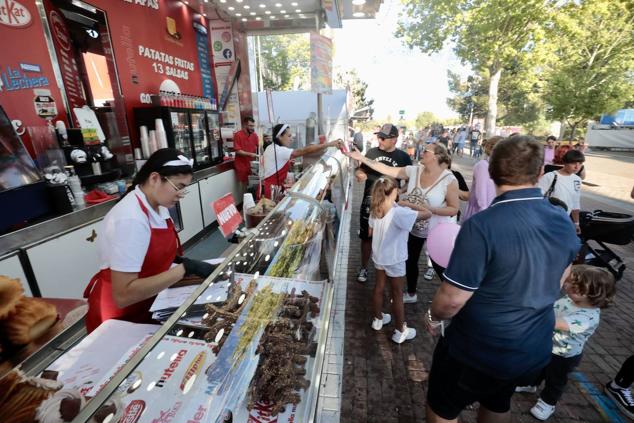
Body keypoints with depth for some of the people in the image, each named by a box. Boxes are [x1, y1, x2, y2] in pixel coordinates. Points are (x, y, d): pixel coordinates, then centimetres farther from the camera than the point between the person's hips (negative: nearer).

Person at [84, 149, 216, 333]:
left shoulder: (159, 206, -5)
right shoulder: (130, 219, -30)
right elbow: (123, 296, -31)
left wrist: (179, 260, -7)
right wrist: (184, 268, -33)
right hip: (119, 315, -6)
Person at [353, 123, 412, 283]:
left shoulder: (403, 157, -3)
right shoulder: (372, 152, 0)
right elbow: (360, 170, 9)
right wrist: (359, 174, -14)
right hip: (369, 203, 1)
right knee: (367, 237, 11)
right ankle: (364, 268, 30)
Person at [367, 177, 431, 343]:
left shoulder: (374, 210, -7)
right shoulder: (399, 213, -28)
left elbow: (370, 232, 4)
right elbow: (428, 214, -24)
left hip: (378, 256, 6)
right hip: (394, 260, -6)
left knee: (379, 287, 21)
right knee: (397, 294, 10)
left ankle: (378, 319, 41)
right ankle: (400, 331, 27)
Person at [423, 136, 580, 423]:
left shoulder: (482, 226, -32)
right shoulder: (564, 222, -8)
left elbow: (452, 299, -27)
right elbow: (555, 284, 8)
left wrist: (433, 316, -6)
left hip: (479, 352, -6)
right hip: (535, 351, 7)